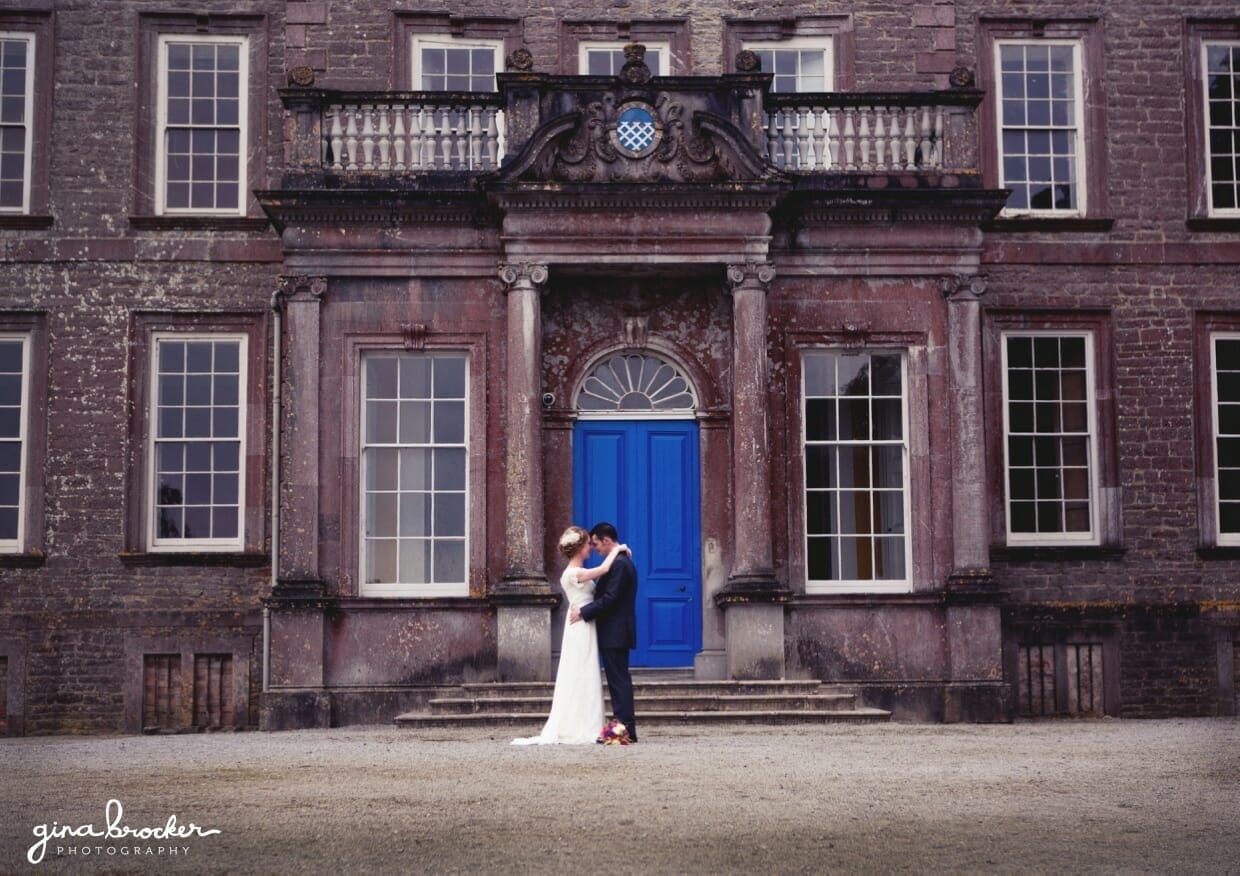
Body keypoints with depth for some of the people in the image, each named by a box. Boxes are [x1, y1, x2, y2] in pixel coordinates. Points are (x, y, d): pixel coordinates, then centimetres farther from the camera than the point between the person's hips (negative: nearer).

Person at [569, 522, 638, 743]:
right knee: (619, 680, 11)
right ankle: (626, 728, 13)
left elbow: (609, 598, -22)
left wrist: (583, 612, -15)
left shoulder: (619, 563, -16)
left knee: (619, 680, -8)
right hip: (618, 632, 10)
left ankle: (626, 729, -6)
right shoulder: (622, 561, 17)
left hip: (614, 633, -10)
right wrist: (585, 610, 13)